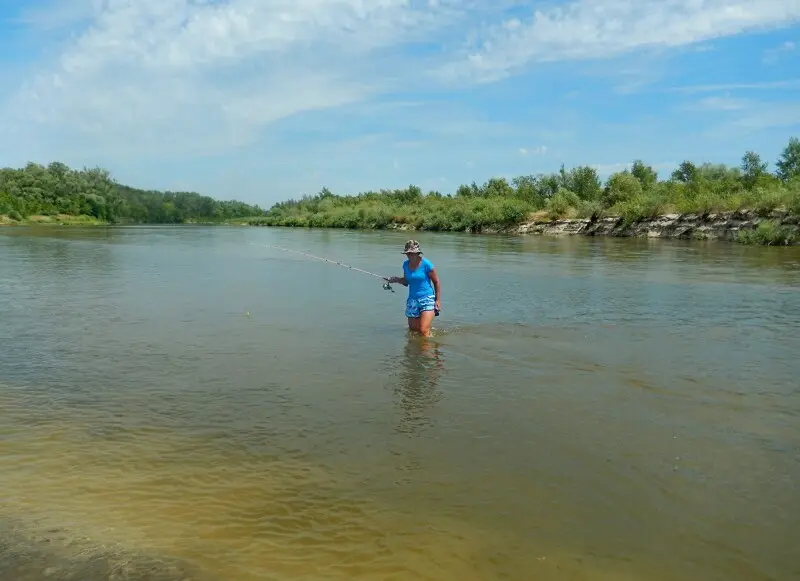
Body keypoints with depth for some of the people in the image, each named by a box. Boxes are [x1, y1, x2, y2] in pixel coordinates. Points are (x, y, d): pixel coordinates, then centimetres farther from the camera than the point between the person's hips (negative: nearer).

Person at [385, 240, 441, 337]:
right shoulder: (406, 264, 4)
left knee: (423, 331, -14)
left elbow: (436, 282, -4)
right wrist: (396, 279, -1)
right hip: (412, 300, 6)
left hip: (427, 299, -6)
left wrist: (438, 300, -5)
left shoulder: (426, 264, -11)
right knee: (413, 330, 11)